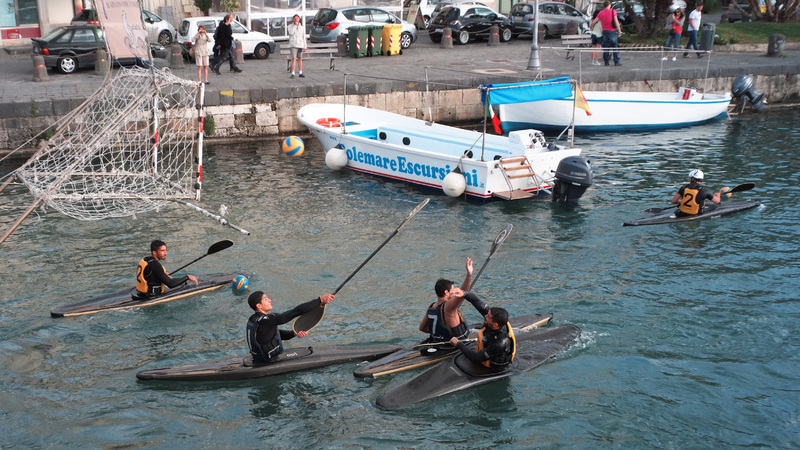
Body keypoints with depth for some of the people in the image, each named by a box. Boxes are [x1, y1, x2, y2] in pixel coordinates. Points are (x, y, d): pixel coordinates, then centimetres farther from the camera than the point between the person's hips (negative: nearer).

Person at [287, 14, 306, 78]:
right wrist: (295, 25, -16)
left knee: (300, 59, 10)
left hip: (300, 45, 3)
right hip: (293, 45, -3)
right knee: (294, 59, -12)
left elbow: (304, 37, 9)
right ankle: (293, 74, -11)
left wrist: (304, 47, 5)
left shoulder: (302, 27, 7)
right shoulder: (290, 26, 0)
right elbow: (291, 32, -20)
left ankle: (300, 73, 17)